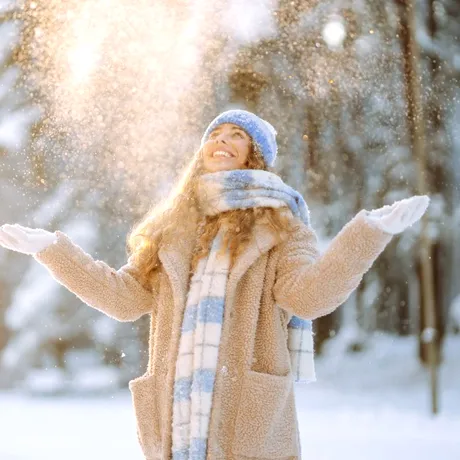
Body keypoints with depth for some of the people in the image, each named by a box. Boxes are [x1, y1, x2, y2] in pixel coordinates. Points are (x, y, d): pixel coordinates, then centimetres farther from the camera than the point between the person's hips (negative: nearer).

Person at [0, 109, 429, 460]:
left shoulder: (280, 227, 6)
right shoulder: (173, 229, 18)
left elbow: (308, 293, -11)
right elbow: (123, 295, 12)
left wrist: (370, 231, -22)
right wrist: (50, 248, 9)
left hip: (248, 424, -4)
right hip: (174, 424, 4)